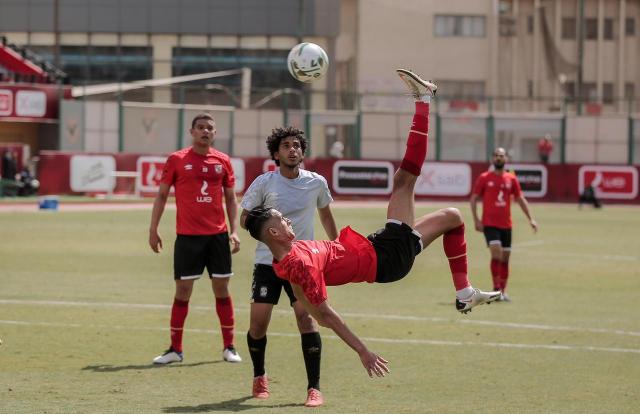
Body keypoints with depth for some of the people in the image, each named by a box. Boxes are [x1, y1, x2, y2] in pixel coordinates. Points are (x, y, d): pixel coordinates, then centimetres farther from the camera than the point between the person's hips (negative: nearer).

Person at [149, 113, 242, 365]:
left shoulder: (223, 161, 6)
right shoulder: (177, 160, 0)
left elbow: (230, 198, 12)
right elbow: (161, 195, 5)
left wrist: (234, 230, 3)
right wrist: (153, 230, -1)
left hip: (218, 235, 2)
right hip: (187, 236, -2)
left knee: (222, 289, 4)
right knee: (183, 290, 0)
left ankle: (229, 347, 12)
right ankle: (175, 349, 8)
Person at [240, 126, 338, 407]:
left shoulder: (316, 183, 1)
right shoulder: (264, 183, -5)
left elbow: (326, 215, 19)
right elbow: (244, 217, 4)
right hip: (267, 261, 0)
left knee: (306, 316, -17)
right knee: (258, 322, -3)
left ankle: (314, 388, -15)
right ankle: (259, 377, 26)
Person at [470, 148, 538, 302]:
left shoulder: (511, 179, 8)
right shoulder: (484, 178, 1)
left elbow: (520, 199, 14)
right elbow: (474, 198, 3)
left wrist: (530, 219, 7)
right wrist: (476, 220, -6)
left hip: (506, 225, 4)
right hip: (489, 224, -4)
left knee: (505, 258, 6)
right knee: (497, 253, -18)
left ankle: (503, 291, 15)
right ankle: (496, 289, -12)